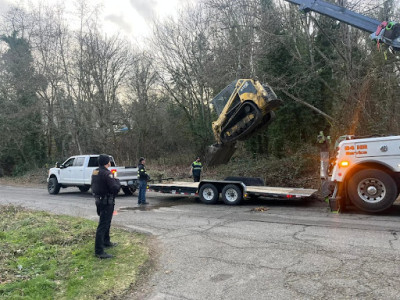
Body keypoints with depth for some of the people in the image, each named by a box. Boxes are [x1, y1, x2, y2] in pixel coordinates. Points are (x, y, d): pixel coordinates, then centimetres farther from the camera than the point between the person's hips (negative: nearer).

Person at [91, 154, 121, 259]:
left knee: (106, 223, 24)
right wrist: (117, 180, -5)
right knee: (103, 225, -6)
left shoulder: (95, 172, 7)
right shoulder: (107, 173, -22)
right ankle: (99, 251, -3)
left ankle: (106, 242, 40)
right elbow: (115, 188, -25)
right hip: (107, 202, -10)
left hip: (99, 200, 10)